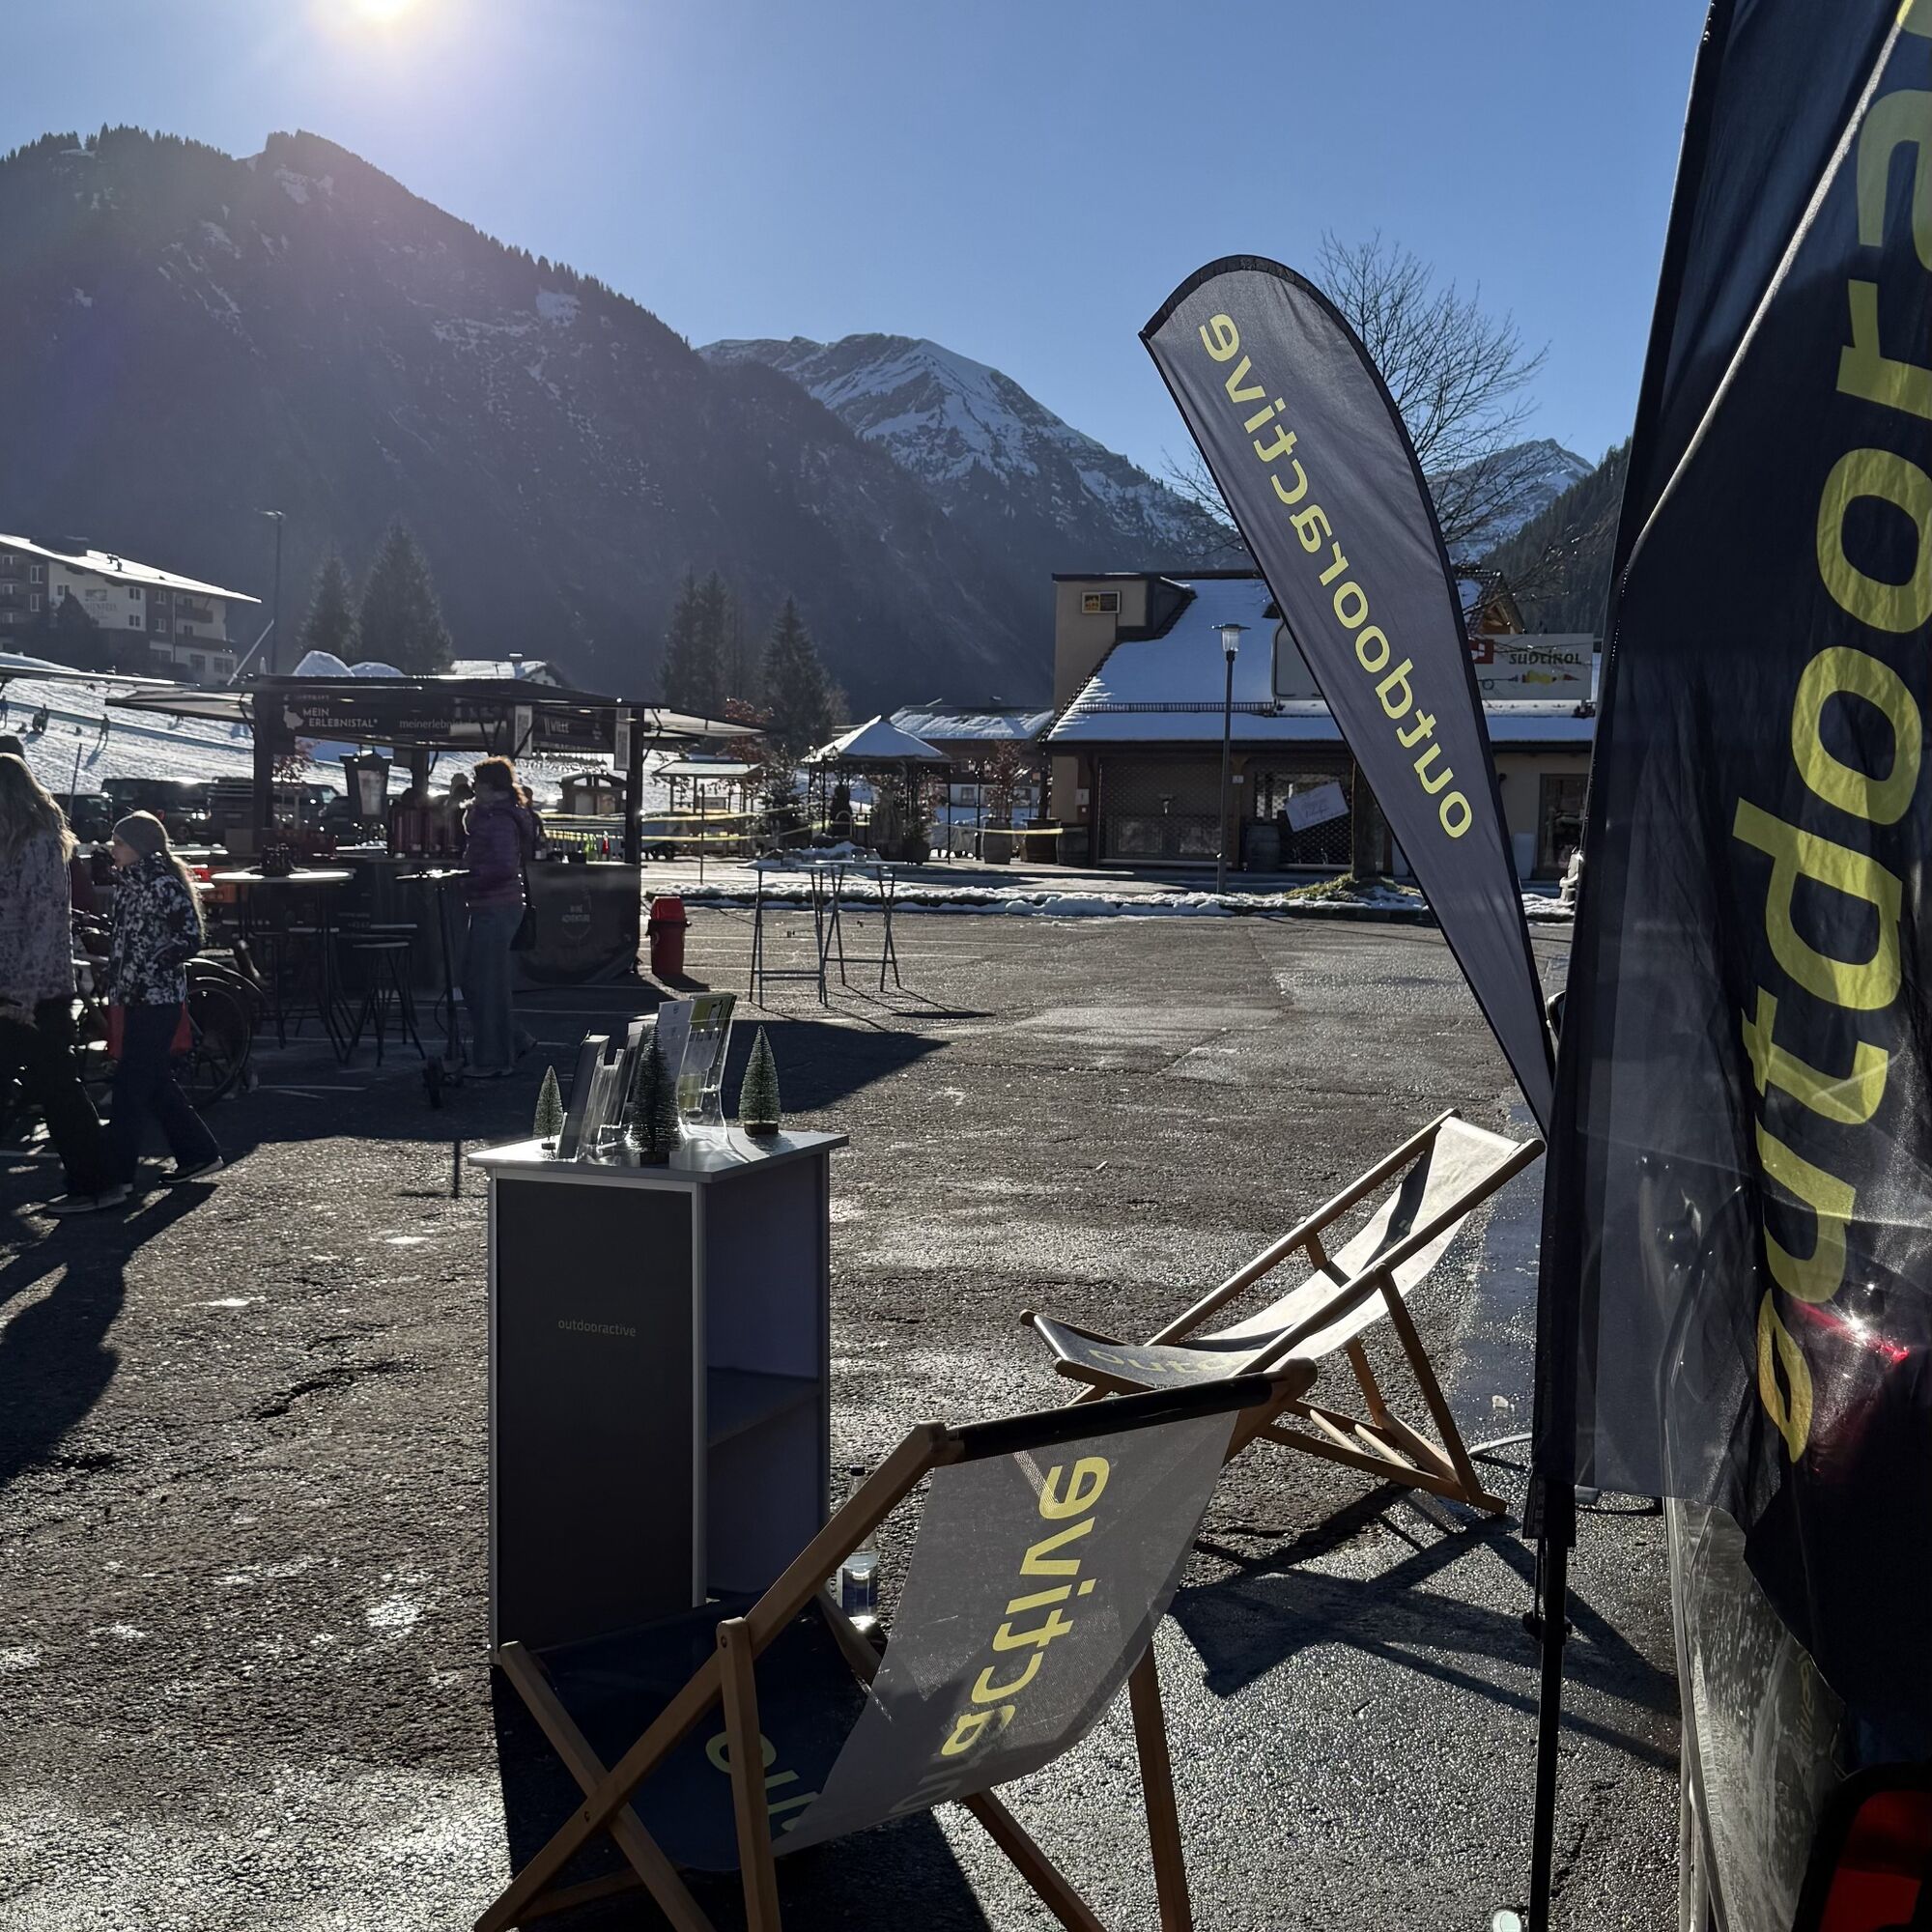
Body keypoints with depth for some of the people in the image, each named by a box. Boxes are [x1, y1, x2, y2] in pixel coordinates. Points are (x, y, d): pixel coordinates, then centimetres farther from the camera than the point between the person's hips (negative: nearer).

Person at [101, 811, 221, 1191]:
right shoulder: (129, 881, 14)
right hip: (138, 996, 9)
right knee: (155, 1081, 13)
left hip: (157, 996, -9)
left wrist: (149, 968, -19)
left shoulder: (162, 883, -13)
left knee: (132, 1082, -7)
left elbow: (190, 938, -17)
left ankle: (117, 1174, -3)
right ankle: (199, 1153, 22)